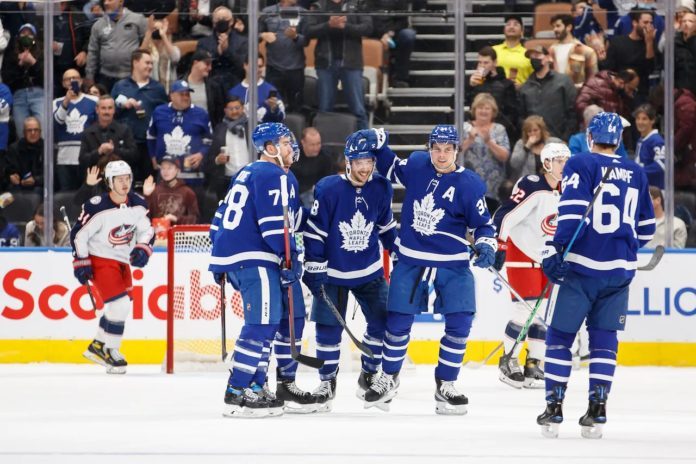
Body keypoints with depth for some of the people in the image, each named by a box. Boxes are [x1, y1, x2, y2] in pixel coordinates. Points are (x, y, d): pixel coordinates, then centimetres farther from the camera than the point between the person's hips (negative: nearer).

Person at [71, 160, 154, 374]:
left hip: (122, 260, 7)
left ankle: (97, 346, 28)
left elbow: (147, 230, 10)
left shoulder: (138, 204, -2)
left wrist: (143, 250, -8)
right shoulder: (96, 207, -20)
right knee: (120, 304, -17)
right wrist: (81, 264, -14)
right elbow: (79, 234, -14)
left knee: (119, 306, 11)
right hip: (100, 260, -7)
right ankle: (110, 351, -3)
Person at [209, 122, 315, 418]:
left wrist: (220, 259, 28)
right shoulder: (275, 176, -8)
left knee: (290, 316, 15)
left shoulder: (247, 174, 23)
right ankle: (238, 393, -17)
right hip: (254, 259, -11)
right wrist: (290, 257, -19)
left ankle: (285, 384, 18)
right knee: (263, 323, -14)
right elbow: (274, 221, -19)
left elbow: (221, 216, 26)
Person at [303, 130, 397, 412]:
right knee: (328, 326, -4)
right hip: (333, 272, -3)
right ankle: (327, 381, 13)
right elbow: (314, 232, -14)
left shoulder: (381, 189, -6)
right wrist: (314, 271, -14)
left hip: (370, 272, 3)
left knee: (383, 322, -1)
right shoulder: (328, 190, -18)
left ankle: (369, 375, 19)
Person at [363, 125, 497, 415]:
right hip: (411, 260, 2)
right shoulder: (416, 165, -1)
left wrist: (486, 245, -22)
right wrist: (377, 143, 5)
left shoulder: (469, 184, -9)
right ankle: (388, 379, 25)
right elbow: (391, 169, 19)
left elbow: (482, 223, -4)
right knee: (398, 322, 4)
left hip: (453, 265, -2)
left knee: (459, 323, -9)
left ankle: (445, 385, 7)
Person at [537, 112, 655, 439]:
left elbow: (572, 210, -17)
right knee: (604, 339, 11)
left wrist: (555, 249, -18)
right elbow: (646, 228, 17)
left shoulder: (580, 164, -4)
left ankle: (554, 407, 2)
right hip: (620, 270, 4)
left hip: (581, 266, -4)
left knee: (559, 335, 6)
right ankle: (597, 410, 4)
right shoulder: (636, 173, 11)